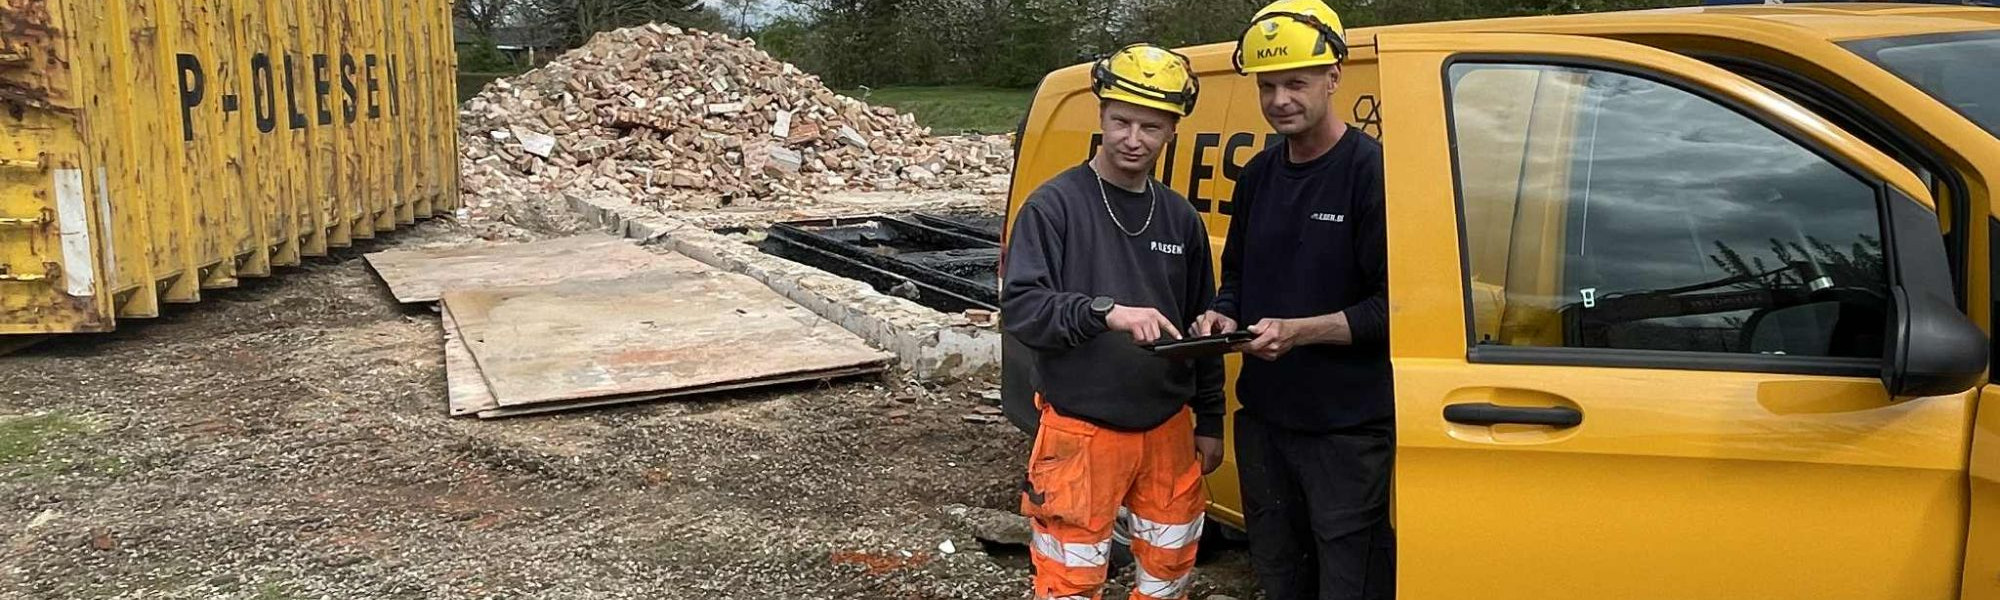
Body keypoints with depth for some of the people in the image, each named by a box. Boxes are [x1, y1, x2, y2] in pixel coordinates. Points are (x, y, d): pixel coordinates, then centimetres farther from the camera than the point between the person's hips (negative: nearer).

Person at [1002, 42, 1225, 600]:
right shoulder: (1054, 205, -10)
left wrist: (1209, 422, 14)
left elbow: (1201, 325, 14)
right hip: (1081, 431, -5)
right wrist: (1105, 312, -34)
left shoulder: (1181, 218, 7)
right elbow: (1020, 308, -19)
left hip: (1168, 429, 5)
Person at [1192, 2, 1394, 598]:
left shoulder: (1373, 170, -12)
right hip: (1262, 418, 7)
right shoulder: (1257, 175, 10)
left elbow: (1395, 304, -15)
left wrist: (1299, 331, -24)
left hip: (1348, 430, -7)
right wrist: (1224, 316, -1)